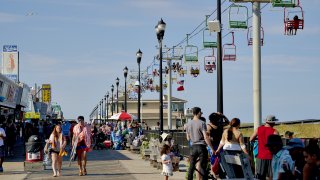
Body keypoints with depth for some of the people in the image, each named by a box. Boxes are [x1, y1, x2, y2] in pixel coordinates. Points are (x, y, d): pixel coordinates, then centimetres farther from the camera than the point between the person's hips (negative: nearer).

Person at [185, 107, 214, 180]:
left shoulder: (188, 124, 7)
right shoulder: (202, 123, -10)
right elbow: (206, 137, -15)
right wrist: (212, 148, -11)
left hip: (193, 147, 5)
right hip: (201, 146, -5)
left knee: (191, 166, 11)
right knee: (203, 167, -3)